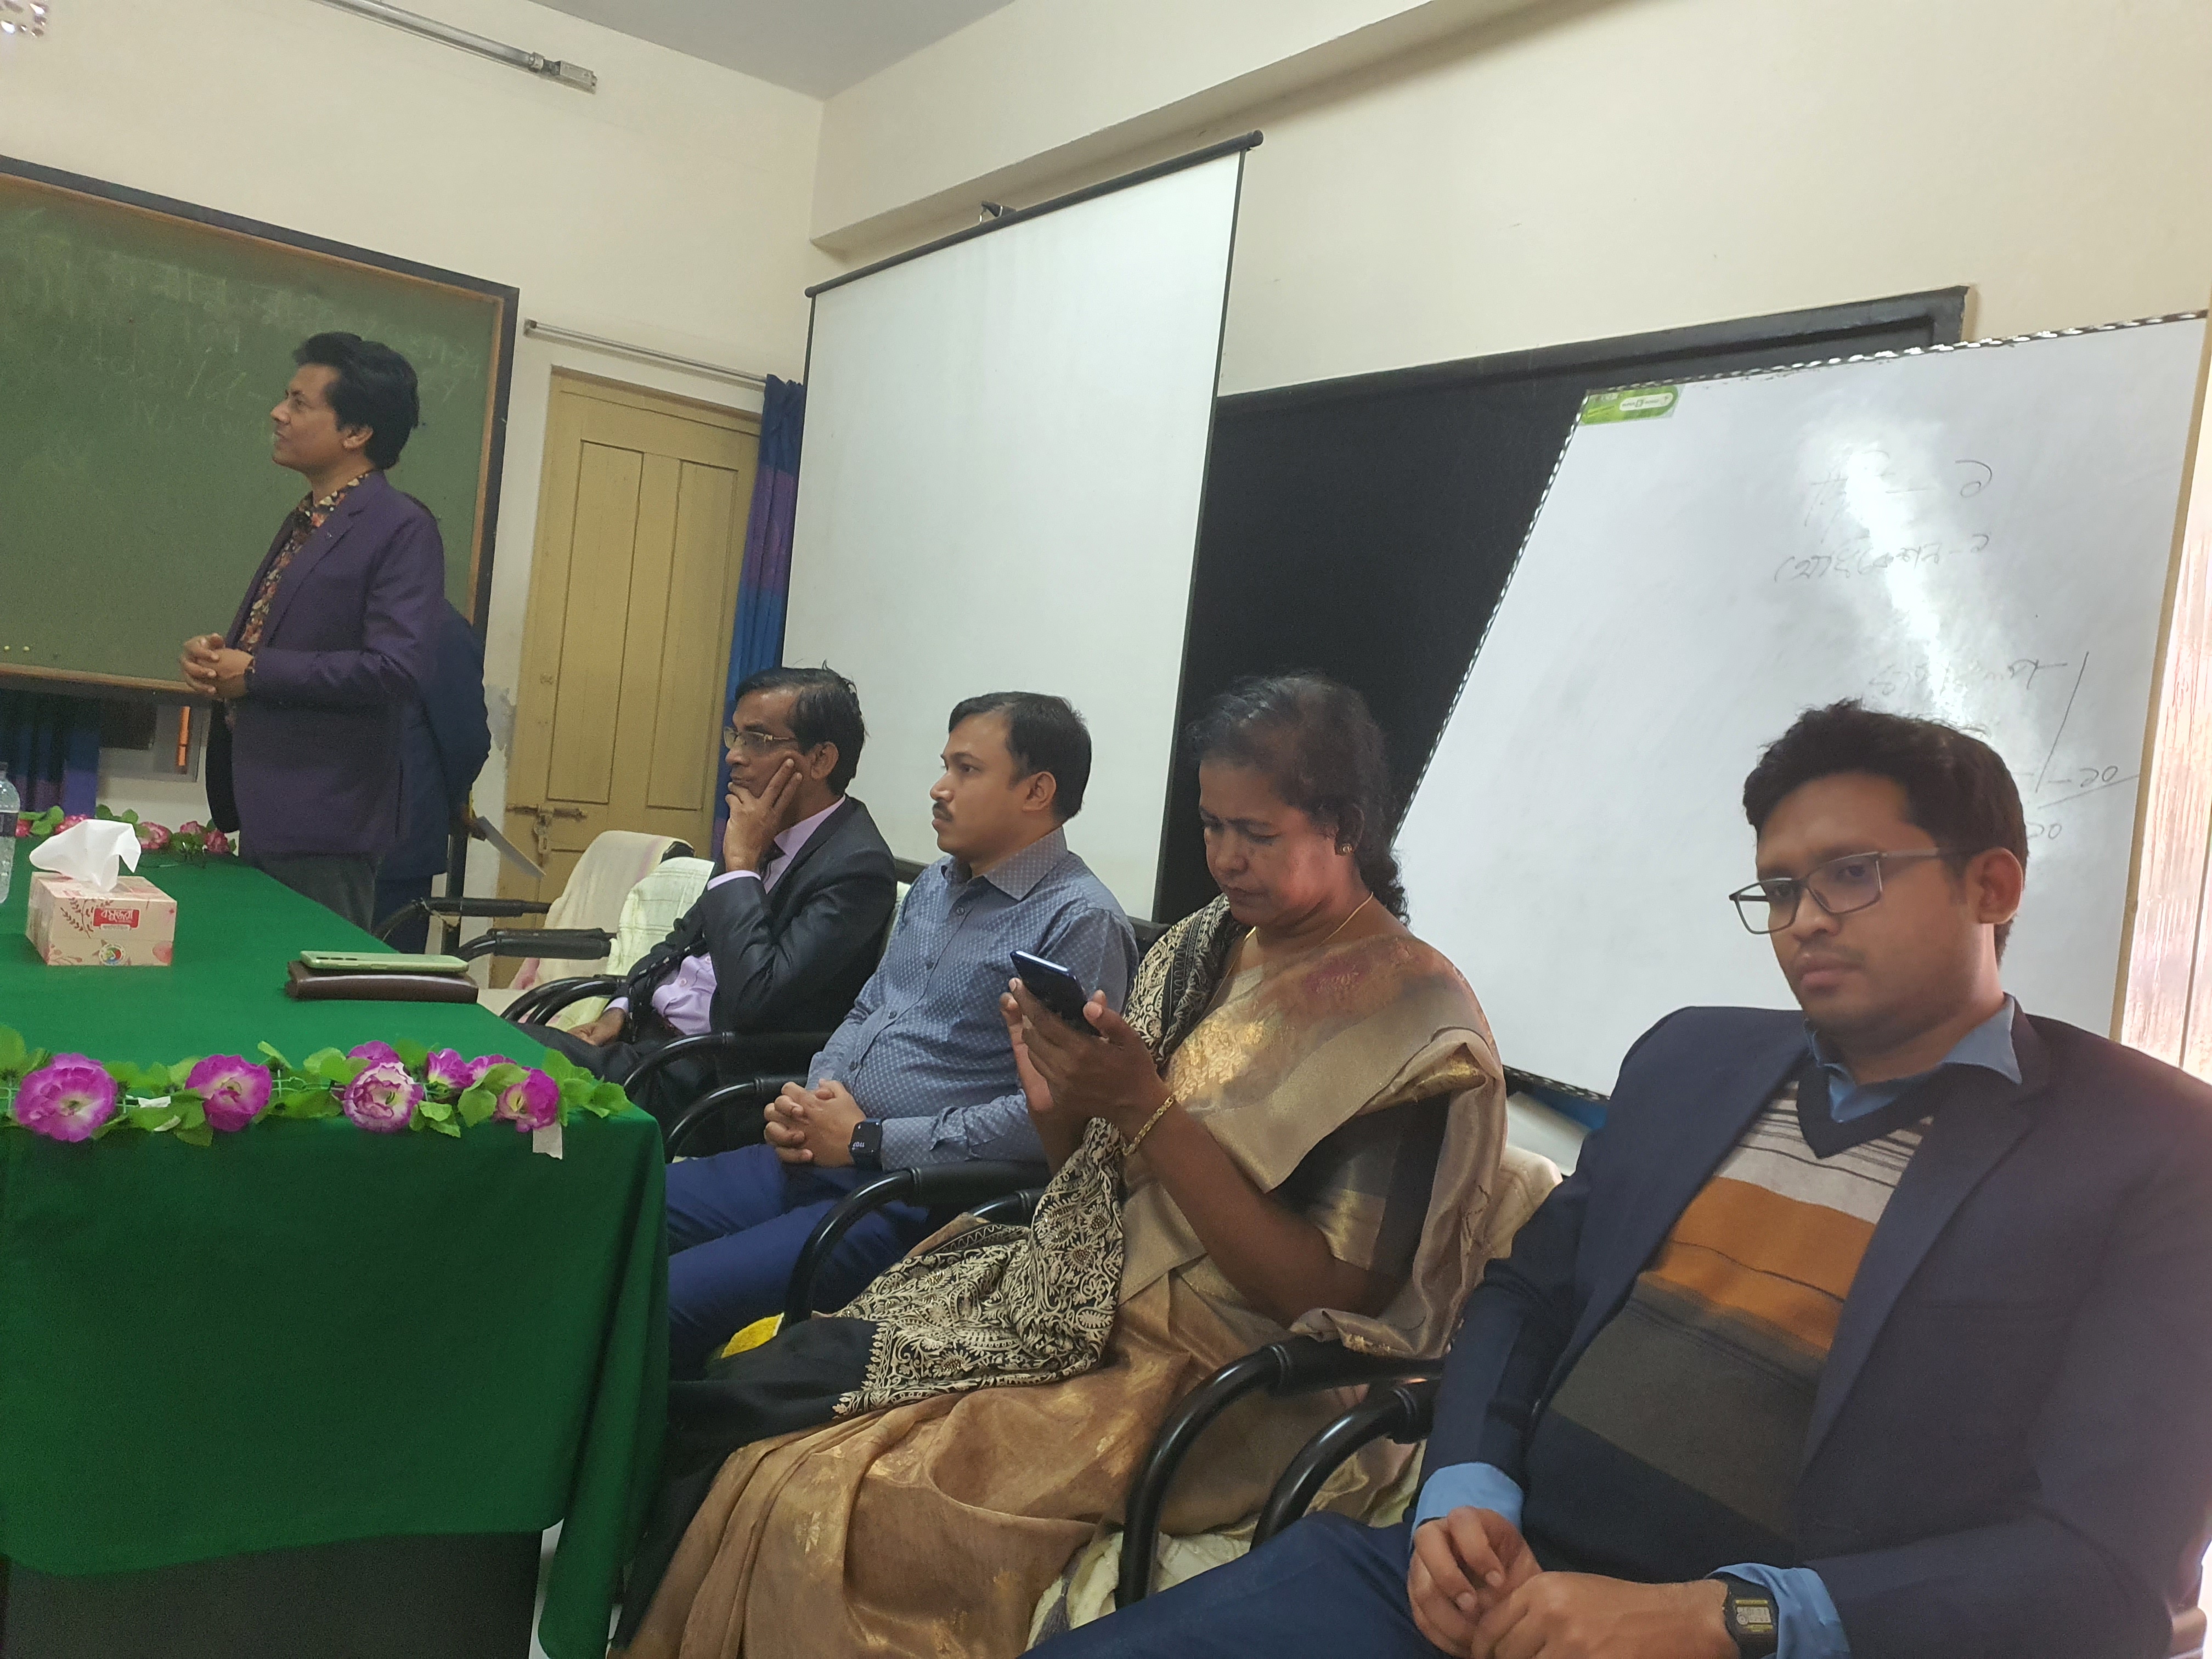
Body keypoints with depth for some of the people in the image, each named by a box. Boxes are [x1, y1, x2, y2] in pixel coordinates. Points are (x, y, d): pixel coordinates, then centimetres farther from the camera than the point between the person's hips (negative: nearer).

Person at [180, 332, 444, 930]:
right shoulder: (307, 520, 16)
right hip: (264, 807, 9)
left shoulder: (401, 528, -13)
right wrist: (214, 655, 1)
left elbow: (397, 669, -23)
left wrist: (255, 673, -16)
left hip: (322, 820, -9)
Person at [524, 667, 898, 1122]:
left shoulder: (857, 867, -19)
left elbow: (753, 999, -27)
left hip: (706, 1071, -8)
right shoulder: (766, 829, 8)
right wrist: (621, 1009, 5)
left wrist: (742, 862, -19)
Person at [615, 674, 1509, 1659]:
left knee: (822, 1496, -21)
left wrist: (1146, 1111, -22)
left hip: (1196, 1378, -7)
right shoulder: (1203, 947, 8)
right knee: (733, 1400, -8)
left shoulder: (1415, 1020, -12)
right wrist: (1061, 1102, -11)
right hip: (1077, 1301, 7)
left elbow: (1331, 1296, -16)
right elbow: (1097, 1184, 13)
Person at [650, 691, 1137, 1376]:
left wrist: (868, 1140, -15)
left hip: (910, 1196, -9)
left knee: (667, 1302, -22)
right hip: (810, 1159, 9)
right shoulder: (934, 886, 16)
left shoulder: (1080, 922, -12)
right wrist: (810, 1101, 2)